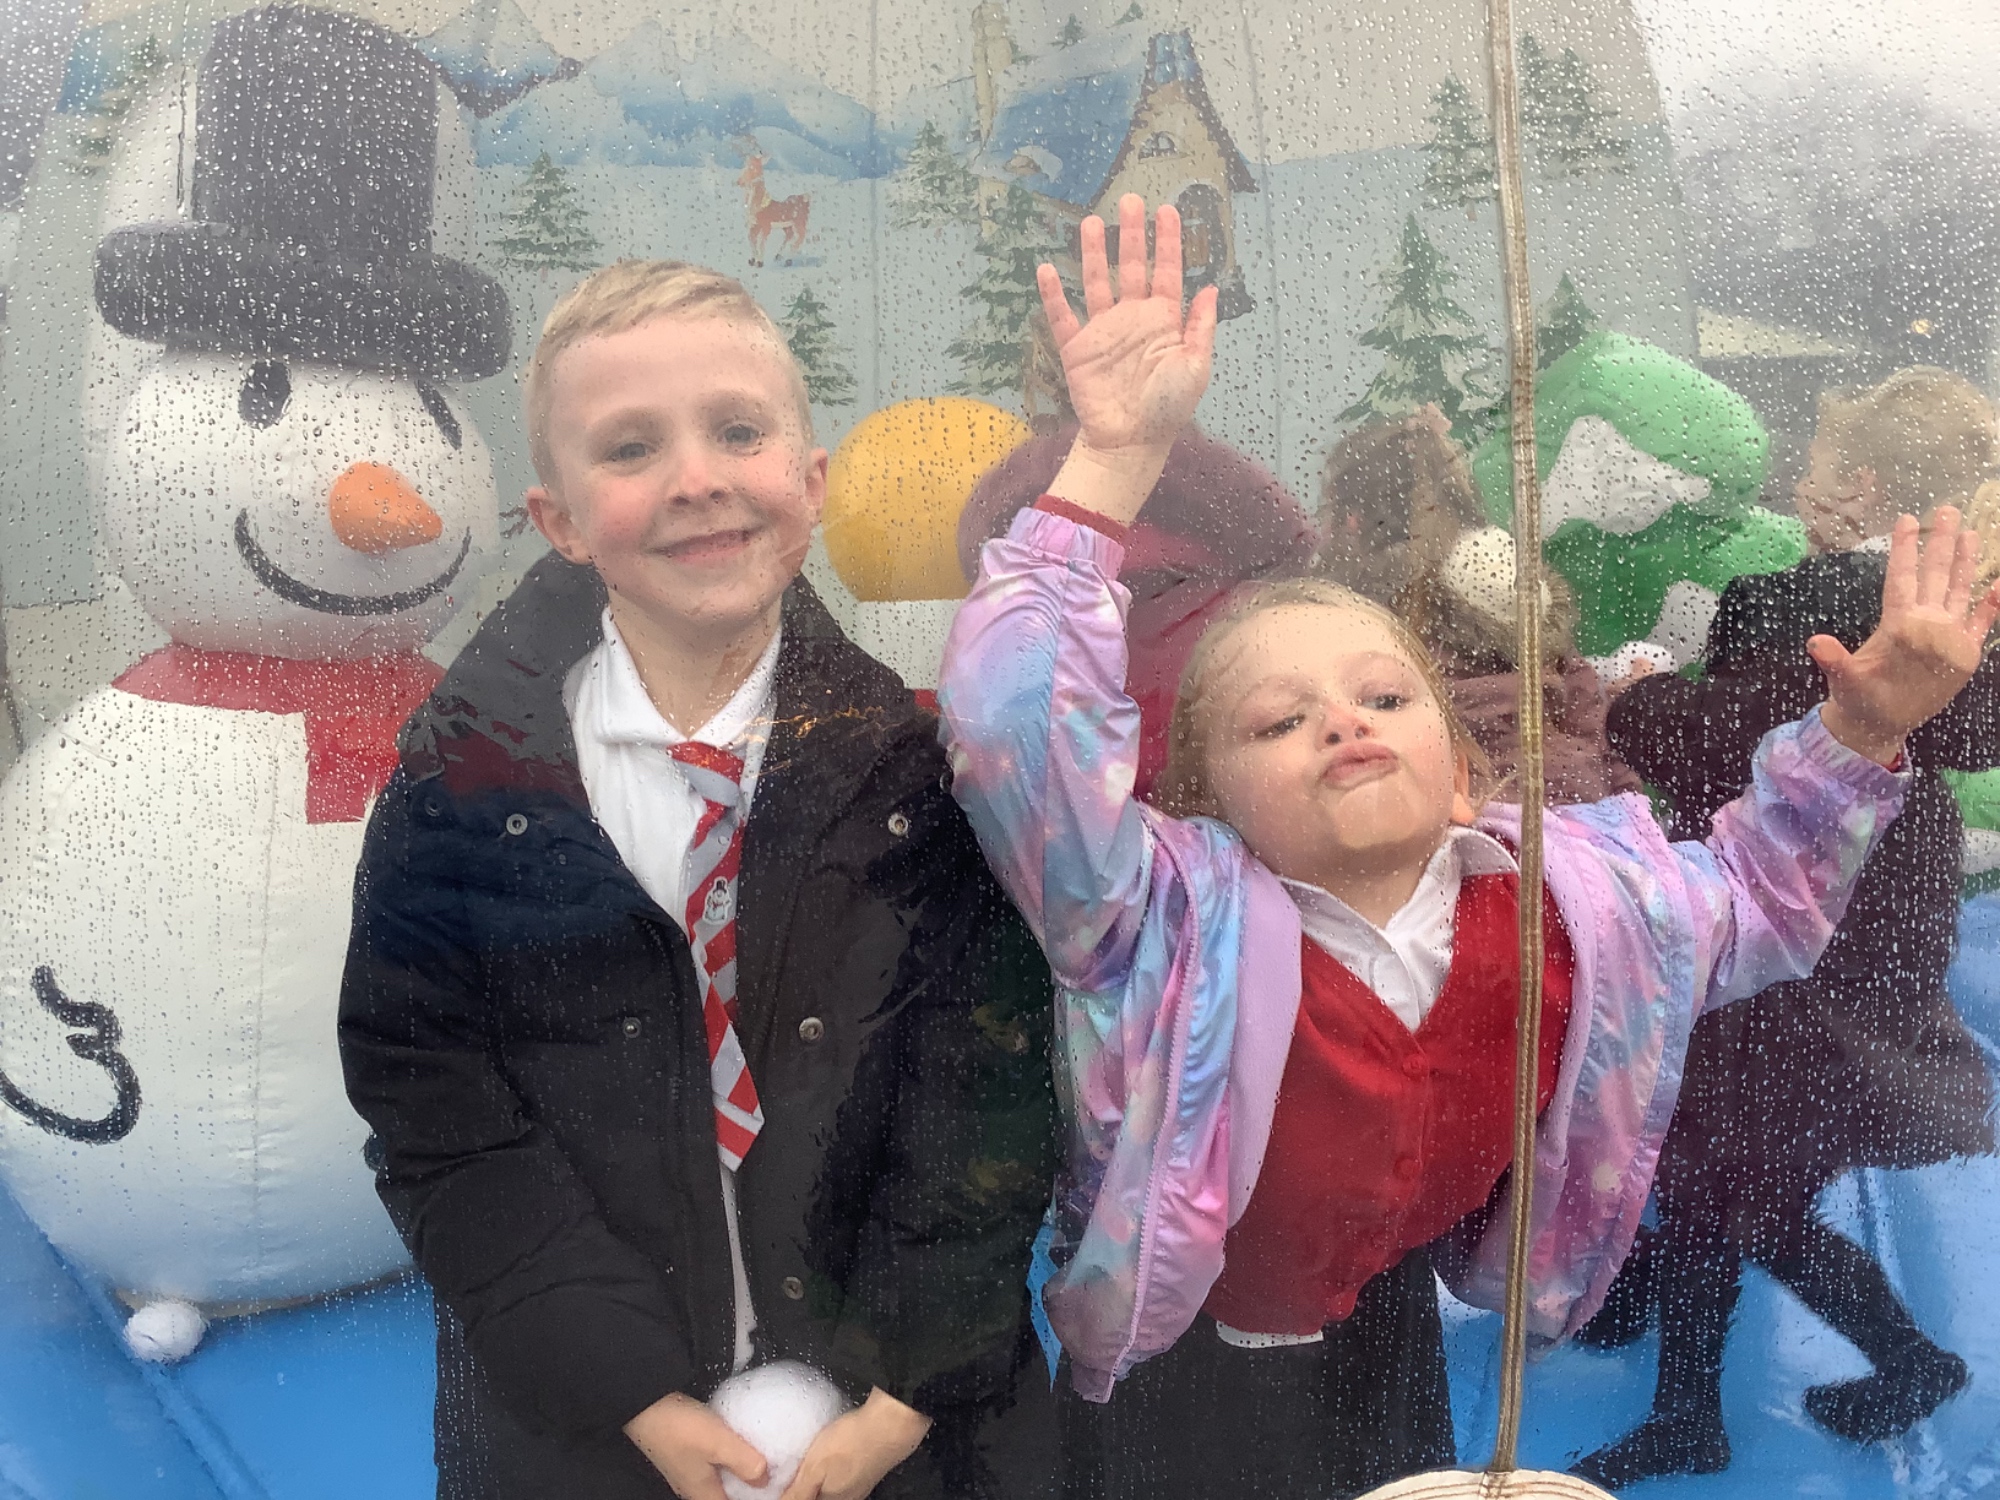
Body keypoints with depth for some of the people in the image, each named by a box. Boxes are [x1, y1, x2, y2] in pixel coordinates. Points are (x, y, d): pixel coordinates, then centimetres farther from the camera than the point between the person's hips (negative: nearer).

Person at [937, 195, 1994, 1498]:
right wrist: (1113, 462, -45)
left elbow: (1755, 899, 7)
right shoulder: (1176, 921, -27)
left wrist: (1860, 734, -7)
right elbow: (1015, 727, -41)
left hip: (1396, 1359, 4)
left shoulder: (1578, 893, -12)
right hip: (1179, 1392, -4)